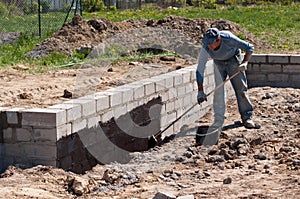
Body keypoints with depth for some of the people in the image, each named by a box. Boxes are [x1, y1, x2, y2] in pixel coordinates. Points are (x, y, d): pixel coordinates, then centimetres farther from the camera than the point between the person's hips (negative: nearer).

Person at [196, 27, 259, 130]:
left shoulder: (229, 39, -38)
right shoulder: (205, 48, -31)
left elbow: (249, 47, -24)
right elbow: (200, 70, -25)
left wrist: (244, 62, -40)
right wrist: (200, 91, -28)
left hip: (234, 59, -2)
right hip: (218, 63, 2)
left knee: (241, 88, -6)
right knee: (218, 90, -8)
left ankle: (247, 117, 1)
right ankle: (218, 120, 0)